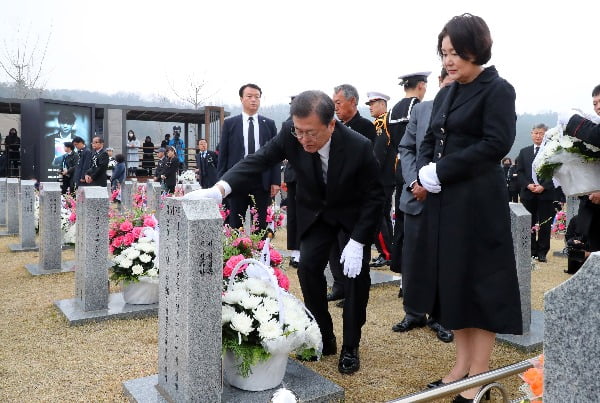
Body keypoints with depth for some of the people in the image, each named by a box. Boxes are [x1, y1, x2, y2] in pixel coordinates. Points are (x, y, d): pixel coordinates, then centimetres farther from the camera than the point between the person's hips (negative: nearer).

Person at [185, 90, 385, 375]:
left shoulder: (359, 147, -32)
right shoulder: (290, 135, -26)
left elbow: (374, 197, -21)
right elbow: (258, 160, -26)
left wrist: (357, 241, -26)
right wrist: (219, 189, -43)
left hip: (354, 214, -2)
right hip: (315, 212, 3)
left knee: (356, 272, -8)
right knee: (308, 267, -8)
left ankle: (350, 347, 9)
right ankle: (324, 339, 9)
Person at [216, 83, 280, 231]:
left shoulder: (269, 124, 8)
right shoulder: (229, 123, 5)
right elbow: (223, 154, 4)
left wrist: (276, 181, -2)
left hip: (262, 180, 1)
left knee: (261, 225, 5)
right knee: (235, 225, 7)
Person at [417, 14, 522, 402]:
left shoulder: (498, 90, -5)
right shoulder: (446, 94, 15)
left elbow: (497, 144, -16)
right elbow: (430, 140, 14)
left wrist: (442, 169, -16)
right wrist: (424, 169, -6)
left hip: (478, 200, -7)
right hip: (444, 200, 7)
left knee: (481, 282, 1)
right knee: (451, 280, 11)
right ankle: (462, 364, 25)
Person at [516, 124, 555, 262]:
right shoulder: (524, 152, 12)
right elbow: (519, 172, 7)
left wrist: (543, 186, -15)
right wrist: (528, 185, -9)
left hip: (546, 193, -2)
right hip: (528, 193, 3)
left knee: (545, 224, 2)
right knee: (529, 224, 5)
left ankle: (542, 252, 10)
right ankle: (531, 251, 13)